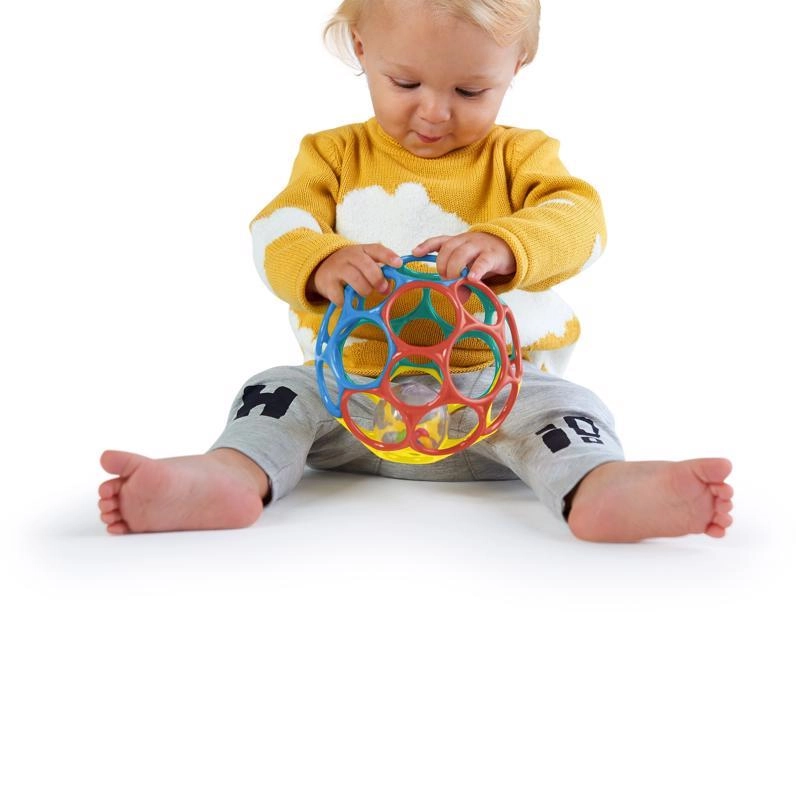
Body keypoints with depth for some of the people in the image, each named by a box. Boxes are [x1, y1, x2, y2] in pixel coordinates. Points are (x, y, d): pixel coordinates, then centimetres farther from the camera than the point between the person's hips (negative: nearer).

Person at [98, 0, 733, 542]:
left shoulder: (520, 154, 8)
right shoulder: (335, 154, 10)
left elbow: (578, 220, -11)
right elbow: (275, 234, -5)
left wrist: (503, 245, -35)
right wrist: (322, 262, -31)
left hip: (491, 387, -1)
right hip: (352, 389, 2)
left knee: (553, 401, -28)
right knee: (281, 390, -20)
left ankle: (598, 489, -53)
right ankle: (237, 476, -45)